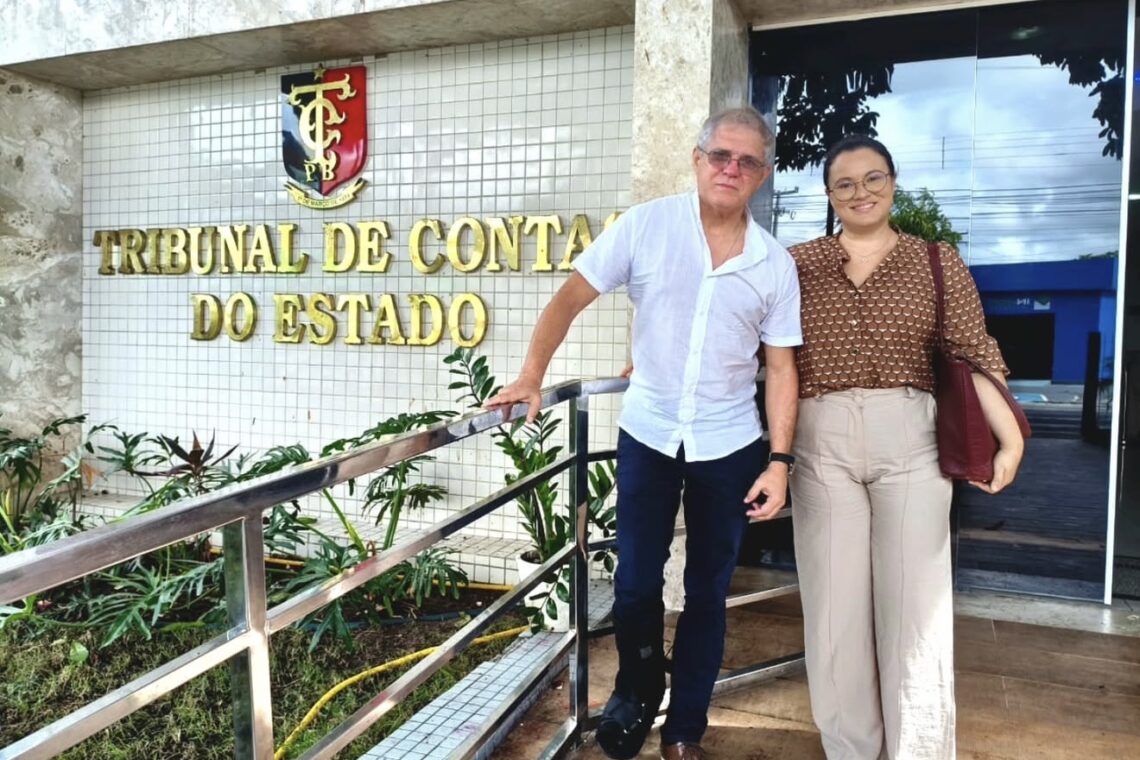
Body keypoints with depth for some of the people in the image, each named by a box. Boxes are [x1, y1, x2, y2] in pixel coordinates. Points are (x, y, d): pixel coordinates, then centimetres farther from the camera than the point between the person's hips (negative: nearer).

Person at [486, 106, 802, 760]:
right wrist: (531, 377, -12)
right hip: (647, 434, -1)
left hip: (730, 446, 1)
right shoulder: (646, 226, -6)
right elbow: (571, 297, -4)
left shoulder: (775, 264, -2)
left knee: (708, 593, 12)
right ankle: (636, 690, 36)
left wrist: (779, 461, -5)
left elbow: (781, 367, 0)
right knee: (637, 582, 6)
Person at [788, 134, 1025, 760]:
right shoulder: (796, 263, 8)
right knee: (834, 605, 7)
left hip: (909, 441, 0)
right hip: (821, 444, 1)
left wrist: (1011, 438, -7)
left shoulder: (938, 263, 7)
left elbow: (975, 355, 2)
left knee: (915, 605, 4)